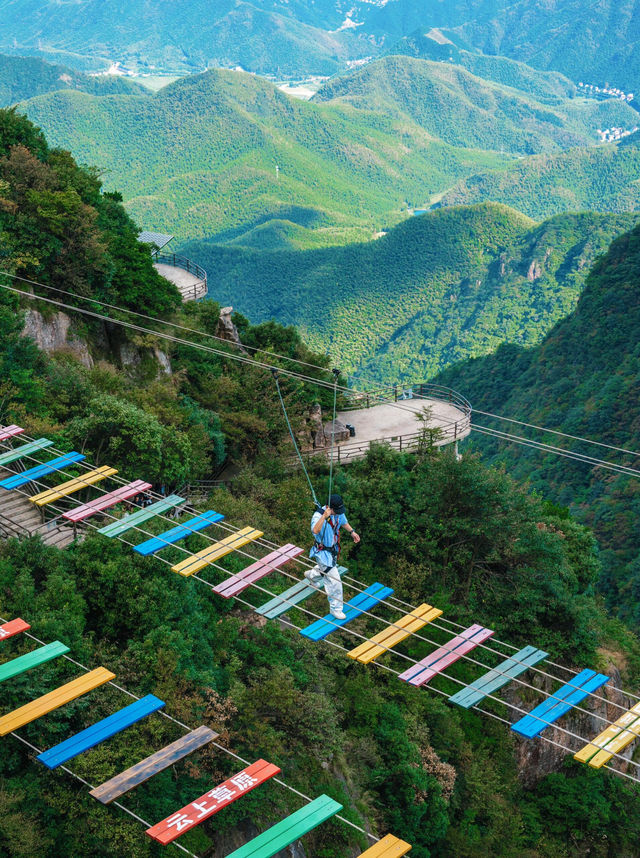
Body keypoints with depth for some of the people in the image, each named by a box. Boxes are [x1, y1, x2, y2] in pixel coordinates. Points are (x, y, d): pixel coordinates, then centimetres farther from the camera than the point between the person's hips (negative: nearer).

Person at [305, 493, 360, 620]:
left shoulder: (339, 512, -11)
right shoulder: (318, 516, -34)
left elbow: (344, 522, 13)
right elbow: (315, 530, -55)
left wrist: (352, 532, 0)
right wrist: (324, 516, -66)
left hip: (333, 548, 8)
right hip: (322, 551, -8)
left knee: (327, 569, 34)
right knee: (334, 580, -6)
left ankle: (311, 575, 66)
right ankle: (335, 608, 9)